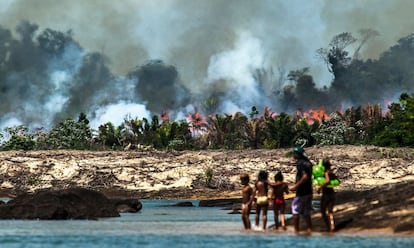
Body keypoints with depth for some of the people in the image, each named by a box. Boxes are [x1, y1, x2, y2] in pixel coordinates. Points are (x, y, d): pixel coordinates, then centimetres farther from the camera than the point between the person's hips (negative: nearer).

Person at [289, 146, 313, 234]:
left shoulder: (300, 163, -16)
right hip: (309, 191, 8)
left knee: (296, 211, 2)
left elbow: (305, 176, -26)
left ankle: (296, 230, 3)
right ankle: (309, 229, 10)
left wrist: (296, 186, -23)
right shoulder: (307, 162, 10)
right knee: (306, 213, 14)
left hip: (301, 192, -8)